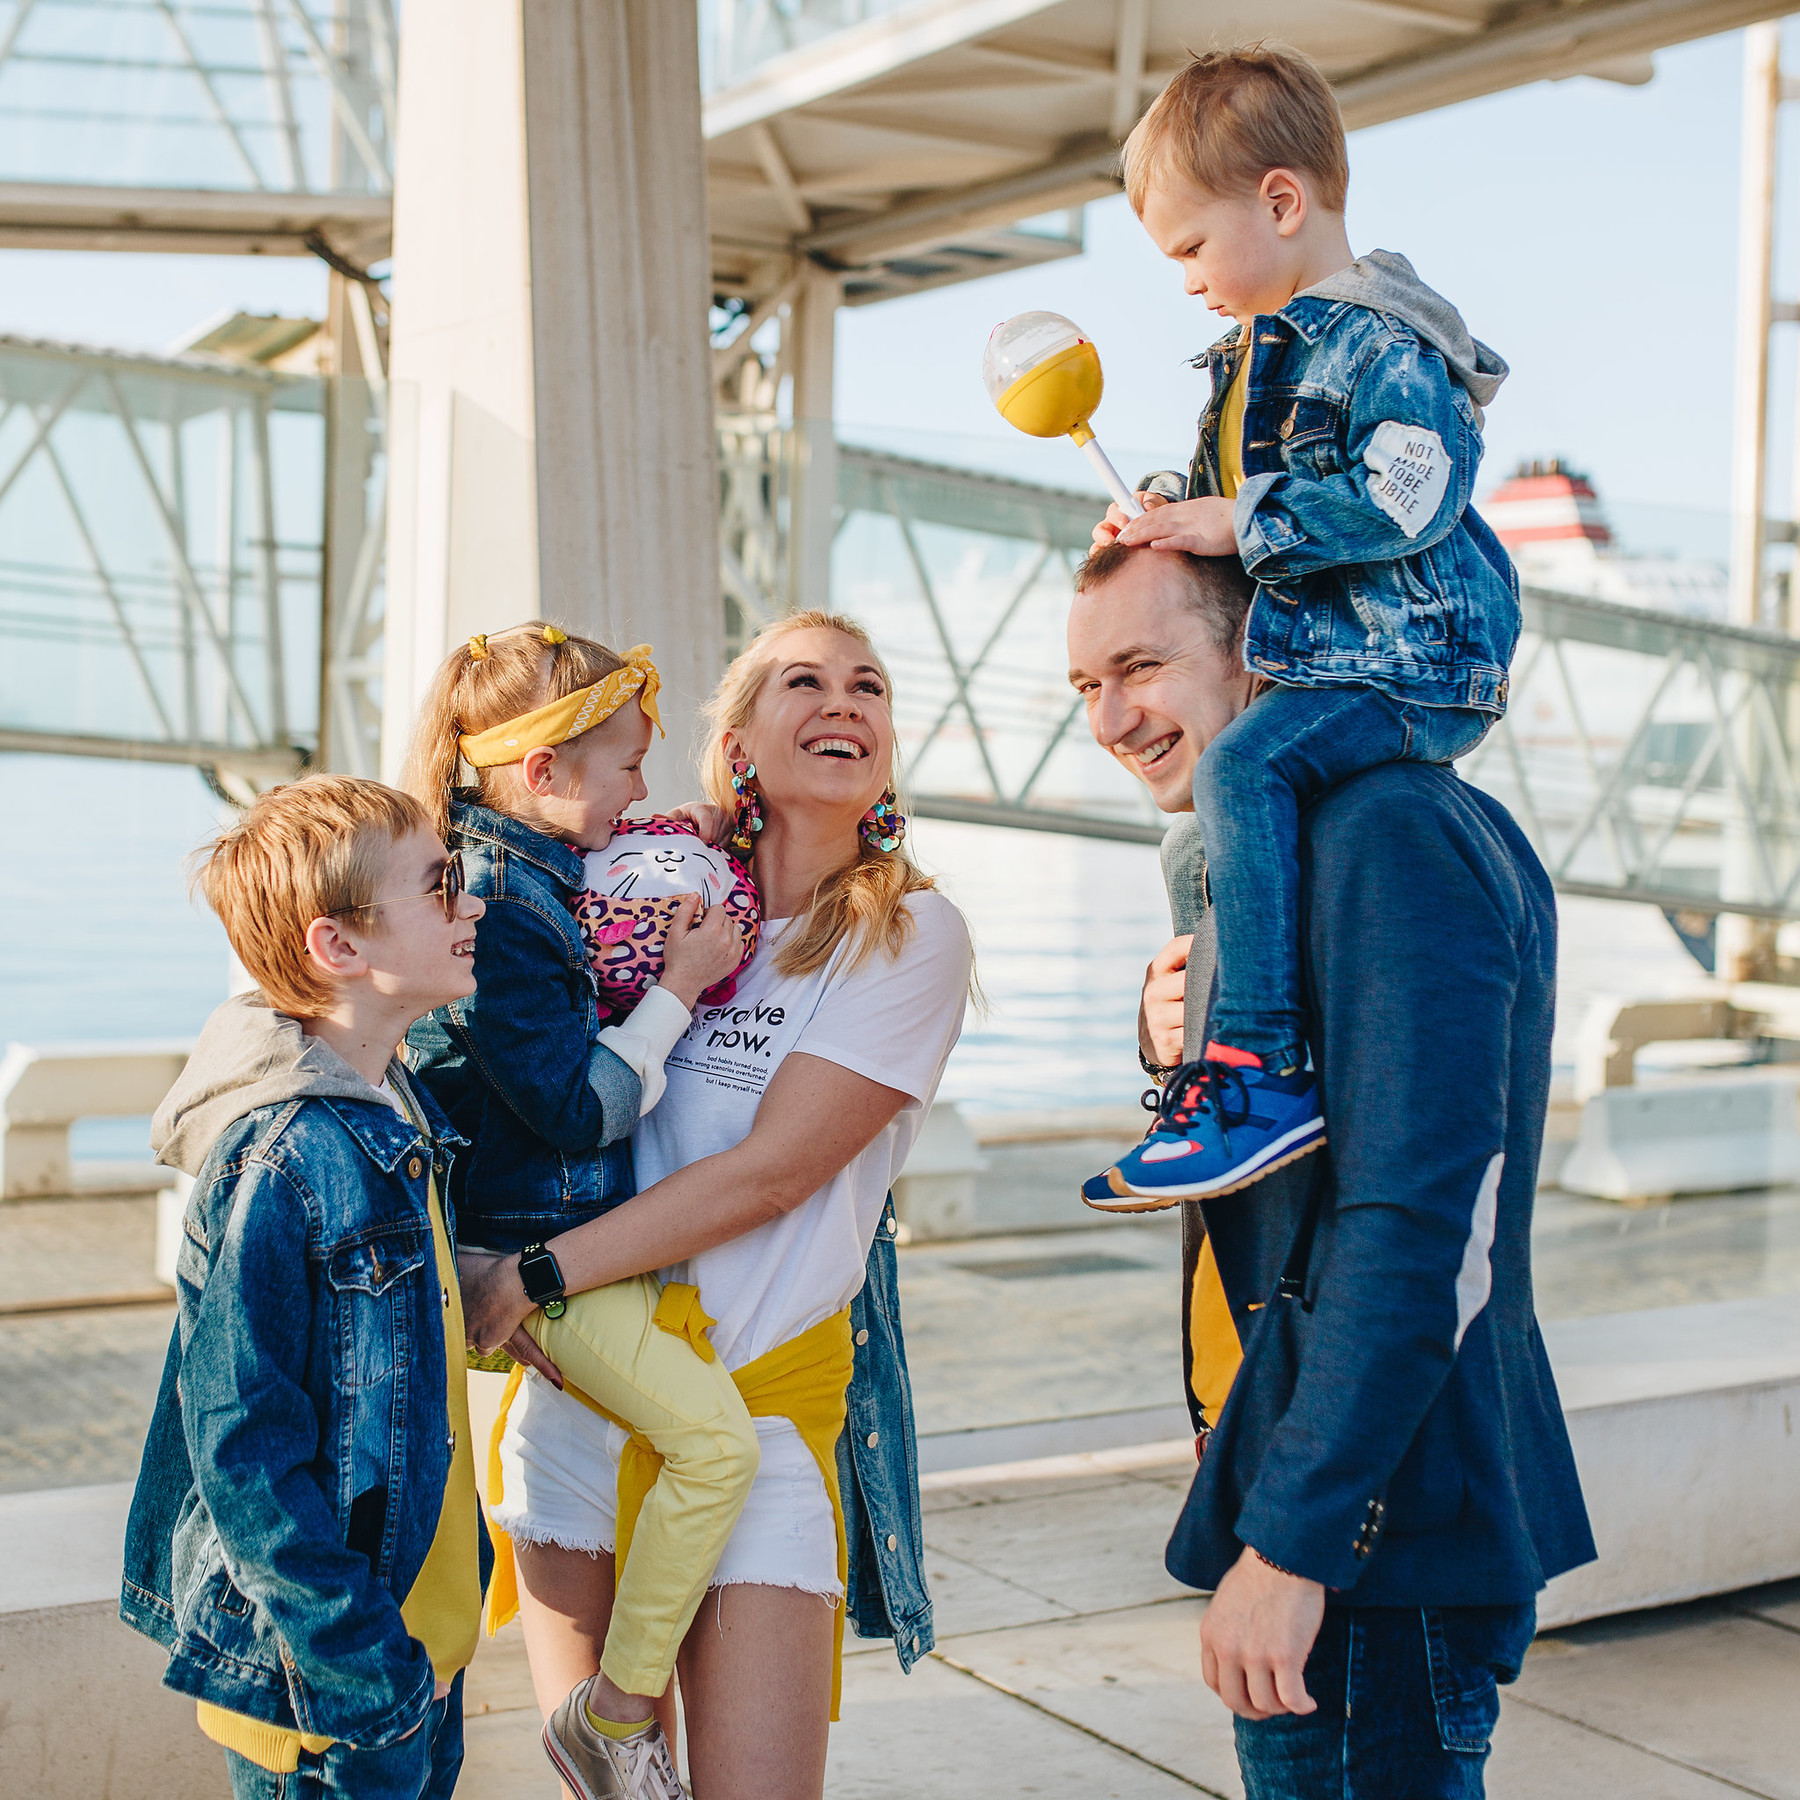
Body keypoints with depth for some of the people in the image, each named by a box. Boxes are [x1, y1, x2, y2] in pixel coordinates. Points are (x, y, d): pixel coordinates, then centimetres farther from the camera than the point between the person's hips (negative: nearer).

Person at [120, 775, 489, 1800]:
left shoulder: (399, 1108, 4)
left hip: (421, 1627, 8)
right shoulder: (281, 1163, -24)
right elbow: (243, 1445, -23)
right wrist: (369, 1667, -21)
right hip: (322, 1679, -8)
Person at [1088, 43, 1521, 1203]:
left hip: (1417, 667, -11)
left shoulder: (1387, 342, -12)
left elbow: (1406, 496, -25)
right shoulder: (1263, 347, 18)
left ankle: (1267, 1074, -31)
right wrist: (1168, 525, 11)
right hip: (1325, 660, 11)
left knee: (1240, 765, -29)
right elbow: (1246, 498, 30)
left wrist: (1242, 525, -19)